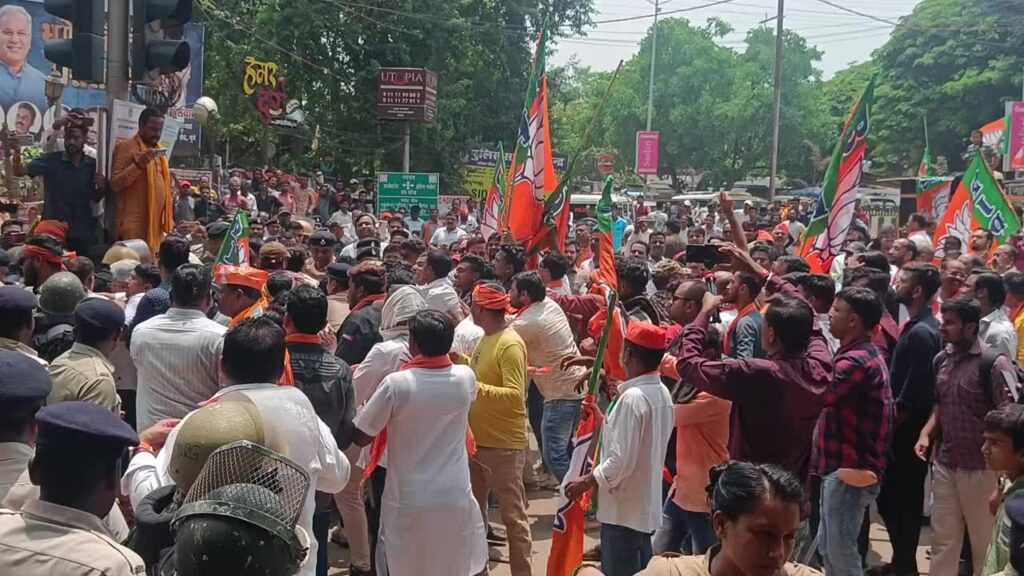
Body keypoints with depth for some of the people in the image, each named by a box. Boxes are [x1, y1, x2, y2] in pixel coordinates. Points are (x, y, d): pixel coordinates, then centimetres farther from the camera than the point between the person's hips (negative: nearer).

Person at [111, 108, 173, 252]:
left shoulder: (160, 150, 19)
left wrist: (169, 221, 16)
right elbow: (115, 184, -11)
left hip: (157, 222, 7)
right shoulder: (126, 147, -4)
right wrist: (139, 164, -21)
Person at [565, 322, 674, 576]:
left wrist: (586, 482, -12)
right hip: (646, 504, 9)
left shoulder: (632, 397, -22)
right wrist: (603, 419, 16)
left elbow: (621, 460, -23)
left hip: (624, 508, -9)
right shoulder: (662, 393, 6)